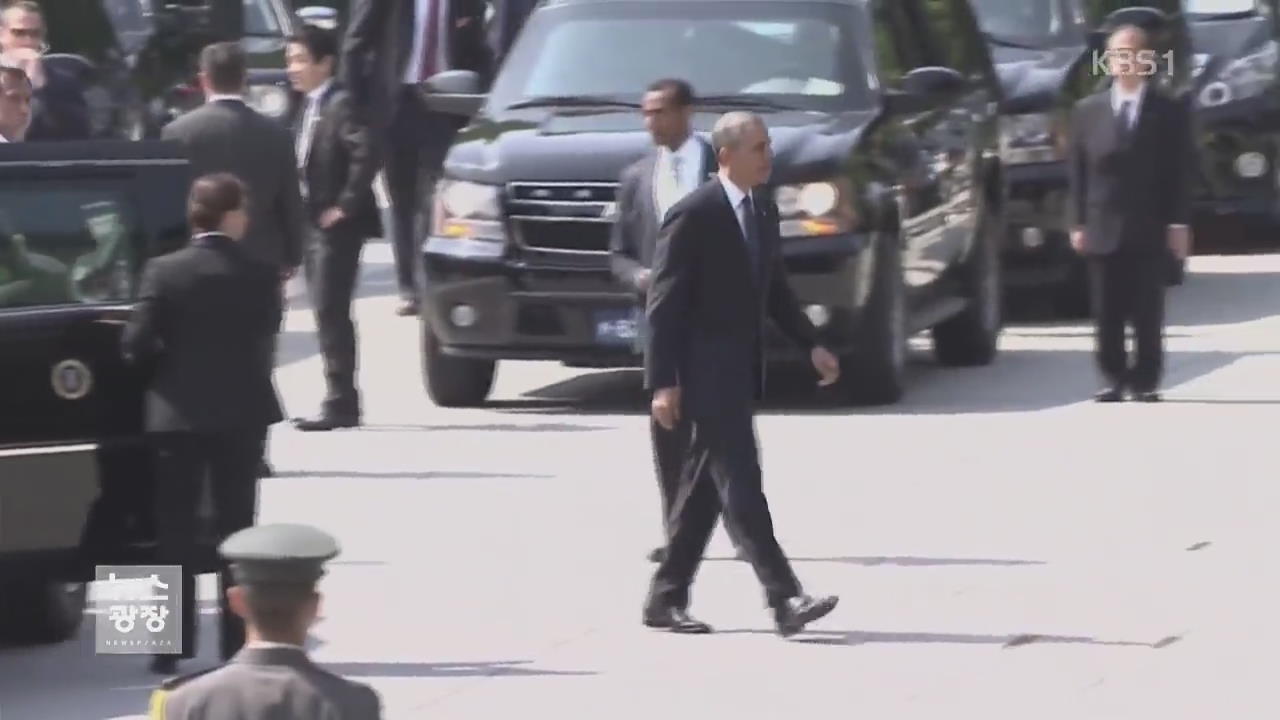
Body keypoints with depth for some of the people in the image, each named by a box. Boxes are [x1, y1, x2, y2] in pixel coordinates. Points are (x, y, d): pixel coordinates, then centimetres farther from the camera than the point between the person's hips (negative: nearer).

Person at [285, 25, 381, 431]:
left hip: (336, 226, -10)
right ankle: (341, 401, 16)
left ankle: (340, 404, -9)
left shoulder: (340, 105, -14)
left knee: (330, 313, -10)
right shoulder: (309, 108, 15)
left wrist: (344, 206, -22)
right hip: (315, 225, 10)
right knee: (330, 315, 11)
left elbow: (366, 153, -25)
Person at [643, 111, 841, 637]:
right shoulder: (694, 216, -14)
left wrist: (811, 345, 12)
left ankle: (666, 600, 19)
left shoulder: (763, 210, 10)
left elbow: (775, 288, 21)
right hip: (705, 370, -8)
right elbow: (665, 301, -14)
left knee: (705, 486, 11)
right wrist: (663, 382, -18)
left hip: (742, 369, 8)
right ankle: (785, 600, -16)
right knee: (740, 483, -11)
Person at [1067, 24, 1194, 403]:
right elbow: (1078, 171, 6)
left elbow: (1181, 171, 0)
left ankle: (1146, 383, 6)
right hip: (1104, 230, 2)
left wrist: (1179, 223, -7)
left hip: (1150, 230, -2)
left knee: (1148, 315, 0)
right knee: (1107, 316, 4)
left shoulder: (1170, 112, 2)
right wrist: (1078, 223, 0)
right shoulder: (1087, 111, 7)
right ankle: (1114, 380, 11)